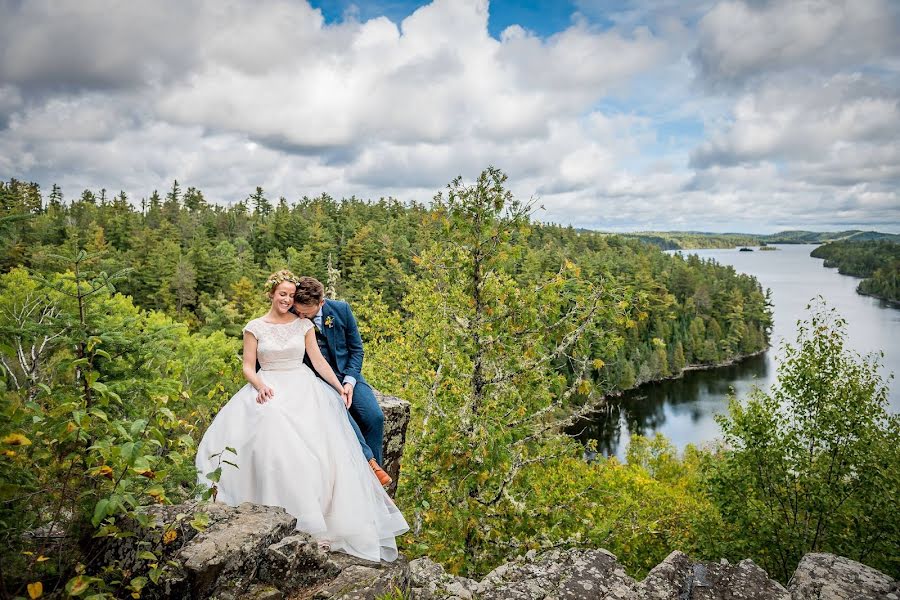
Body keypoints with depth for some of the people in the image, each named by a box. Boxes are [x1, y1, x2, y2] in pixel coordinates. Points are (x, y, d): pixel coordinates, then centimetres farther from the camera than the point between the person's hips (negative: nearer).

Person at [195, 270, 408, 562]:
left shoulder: (304, 324, 10)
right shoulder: (255, 327, 8)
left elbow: (318, 360, 8)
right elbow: (248, 366, 6)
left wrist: (339, 386, -4)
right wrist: (259, 385, -15)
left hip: (302, 387, 1)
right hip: (268, 389, -1)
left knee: (315, 436, -24)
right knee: (270, 428, -32)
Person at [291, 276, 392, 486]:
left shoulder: (341, 309, -7)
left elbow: (356, 348, 1)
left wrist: (349, 382, -10)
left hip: (347, 375, 2)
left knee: (374, 416, -18)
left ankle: (373, 468, -1)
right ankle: (368, 461, -21)